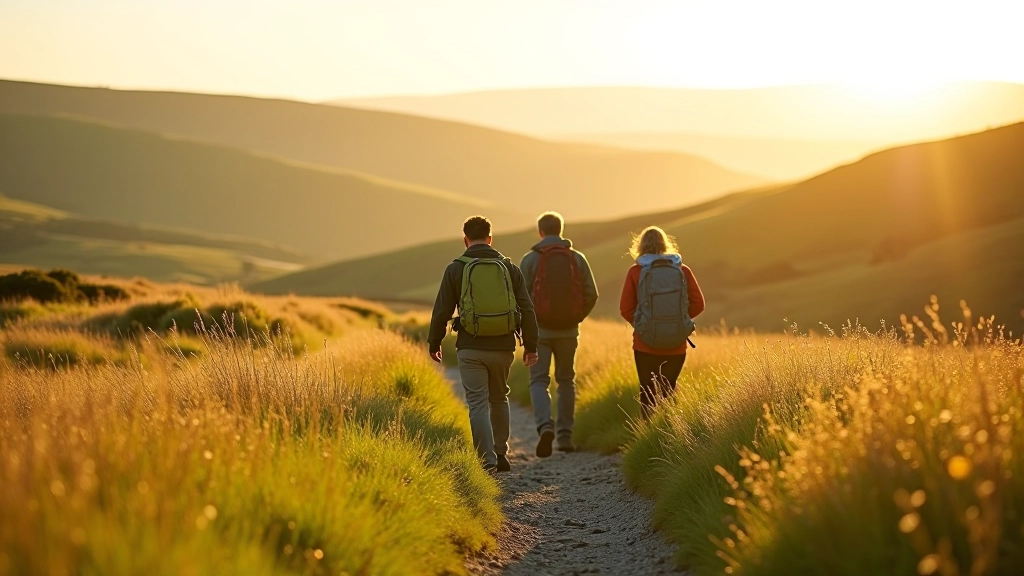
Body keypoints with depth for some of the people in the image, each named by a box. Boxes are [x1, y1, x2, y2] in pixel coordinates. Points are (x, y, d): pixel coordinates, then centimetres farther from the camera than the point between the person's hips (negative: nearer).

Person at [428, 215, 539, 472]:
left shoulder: (456, 269, -1)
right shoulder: (509, 268, 5)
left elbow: (442, 311, 0)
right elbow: (526, 309, 4)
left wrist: (434, 343, 13)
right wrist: (531, 345, 11)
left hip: (471, 348, -3)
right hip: (503, 347, 3)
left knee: (478, 404, 0)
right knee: (499, 398, 22)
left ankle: (487, 461, -8)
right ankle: (500, 454, 25)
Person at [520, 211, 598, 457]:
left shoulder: (530, 259, -5)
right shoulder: (577, 258, 2)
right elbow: (591, 294, -1)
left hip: (539, 329, -2)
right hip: (568, 331, 2)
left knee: (539, 381, 2)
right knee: (566, 381, 15)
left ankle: (545, 426, -21)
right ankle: (565, 435, 15)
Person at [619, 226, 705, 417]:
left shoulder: (636, 272, -6)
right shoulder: (683, 270, -1)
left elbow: (626, 308, -5)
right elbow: (698, 304, 0)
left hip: (645, 345, -1)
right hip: (676, 346, 2)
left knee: (648, 392, 10)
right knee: (669, 391, 17)